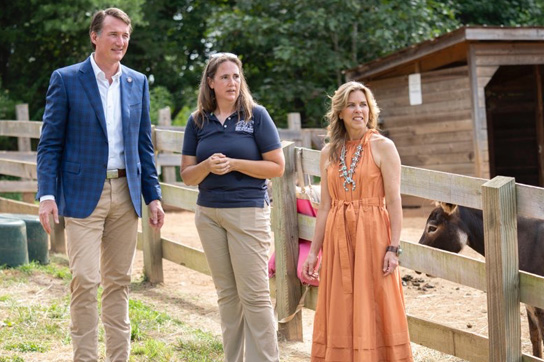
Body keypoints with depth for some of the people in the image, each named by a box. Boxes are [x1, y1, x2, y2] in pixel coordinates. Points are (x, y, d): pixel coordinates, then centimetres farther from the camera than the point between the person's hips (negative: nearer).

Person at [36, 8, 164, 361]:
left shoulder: (138, 83, 10)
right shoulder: (66, 80, -2)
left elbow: (144, 144, 14)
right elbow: (50, 143, -2)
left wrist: (153, 196, 8)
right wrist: (47, 194, -12)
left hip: (126, 193, 4)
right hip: (84, 194, -4)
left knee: (119, 281, 8)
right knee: (85, 281, -8)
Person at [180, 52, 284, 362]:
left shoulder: (256, 115, -2)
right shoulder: (198, 122, 7)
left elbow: (277, 166, -5)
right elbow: (187, 175, 7)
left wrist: (234, 164, -15)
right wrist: (207, 166, -14)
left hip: (248, 210, -4)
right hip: (209, 213, 4)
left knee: (254, 294, -5)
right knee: (227, 294, 10)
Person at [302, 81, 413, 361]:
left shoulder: (382, 147, -2)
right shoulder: (329, 153, 10)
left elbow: (394, 201, -7)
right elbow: (325, 207, 11)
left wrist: (393, 248, -14)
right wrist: (313, 252, 8)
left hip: (373, 236, -4)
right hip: (338, 238, 4)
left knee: (374, 310, -1)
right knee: (340, 314, 6)